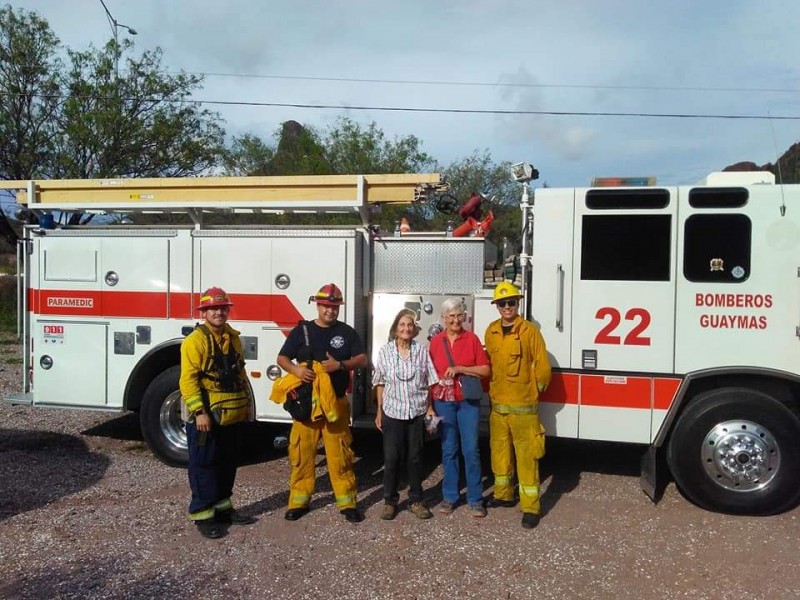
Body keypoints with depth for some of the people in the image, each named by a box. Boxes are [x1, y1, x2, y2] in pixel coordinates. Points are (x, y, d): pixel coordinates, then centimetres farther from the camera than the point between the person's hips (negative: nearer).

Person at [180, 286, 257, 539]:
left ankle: (222, 507, 29)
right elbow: (188, 379, -18)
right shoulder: (195, 340, -12)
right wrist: (199, 412, -22)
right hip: (206, 417, -7)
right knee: (204, 465, 2)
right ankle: (202, 514, 12)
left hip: (232, 416, 8)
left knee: (228, 463, 16)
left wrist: (246, 403, 17)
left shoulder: (233, 338, 12)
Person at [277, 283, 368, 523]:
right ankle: (299, 500, 17)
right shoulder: (301, 330, 4)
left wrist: (340, 365, -17)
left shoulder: (347, 332, 6)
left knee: (340, 453, 2)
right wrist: (295, 369, -18)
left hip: (336, 402, 0)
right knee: (301, 452, 4)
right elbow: (282, 358, 4)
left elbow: (362, 359, 2)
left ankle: (347, 502, 11)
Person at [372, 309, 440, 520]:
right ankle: (390, 500, 18)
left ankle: (416, 500, 22)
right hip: (393, 412, 0)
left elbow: (429, 382, 4)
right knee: (391, 458, 3)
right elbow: (380, 384, 3)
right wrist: (379, 412, 3)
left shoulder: (422, 351, -1)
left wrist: (430, 407, 0)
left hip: (417, 412, 1)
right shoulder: (385, 351, -1)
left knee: (415, 457, 9)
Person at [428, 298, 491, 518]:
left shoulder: (472, 339, -1)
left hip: (468, 402, -1)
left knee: (471, 449, 0)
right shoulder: (435, 341, 4)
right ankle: (449, 496, 19)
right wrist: (430, 405, 3)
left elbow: (485, 370, -3)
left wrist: (460, 369, -15)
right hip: (443, 401, 2)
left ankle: (475, 498, 10)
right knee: (448, 449, 9)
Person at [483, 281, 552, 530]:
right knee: (499, 451, 16)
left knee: (526, 456, -2)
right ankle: (503, 495, 34)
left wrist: (533, 390, 4)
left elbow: (543, 366, -5)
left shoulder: (530, 330, -10)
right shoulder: (491, 331, 6)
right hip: (497, 404, 5)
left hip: (523, 406, -5)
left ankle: (530, 507, 5)